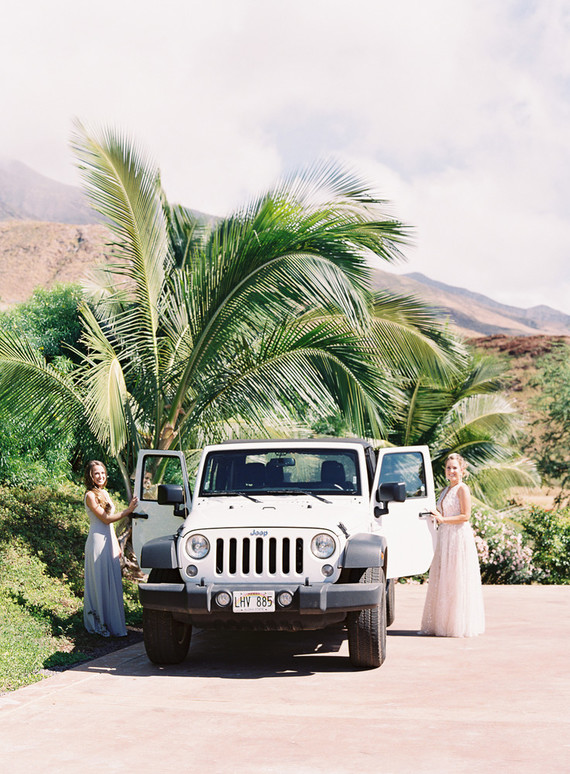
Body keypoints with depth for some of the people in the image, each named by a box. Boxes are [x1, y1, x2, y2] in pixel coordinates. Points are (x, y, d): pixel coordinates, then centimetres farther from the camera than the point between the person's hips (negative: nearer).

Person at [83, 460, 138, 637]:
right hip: (98, 542, -8)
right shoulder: (90, 496, -9)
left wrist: (117, 546, 20)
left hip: (109, 541, 8)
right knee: (101, 584, -6)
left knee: (113, 582, 7)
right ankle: (99, 624, -1)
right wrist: (128, 510, -16)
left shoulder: (104, 493, 16)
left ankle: (113, 624, 12)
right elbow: (105, 518, -15)